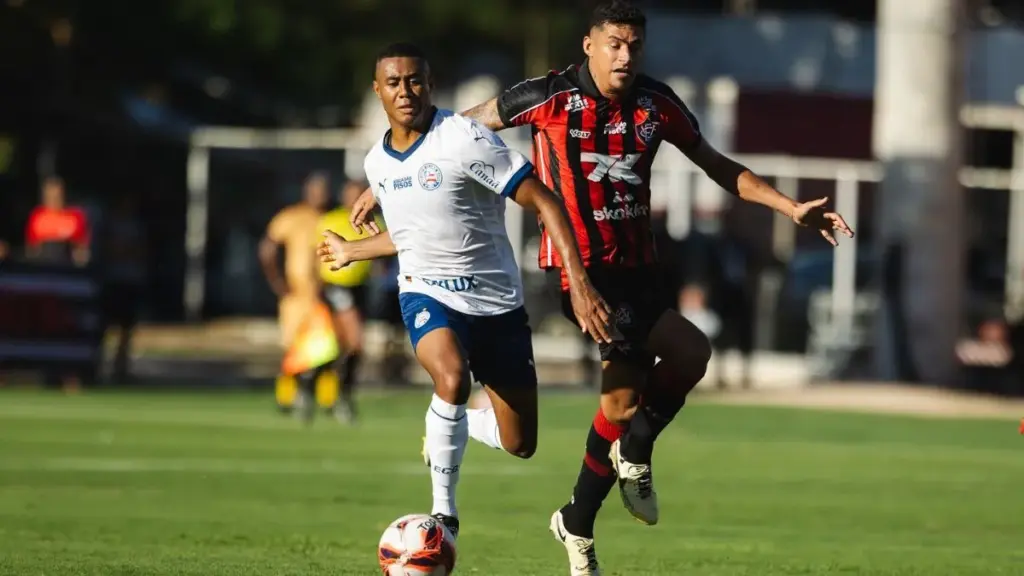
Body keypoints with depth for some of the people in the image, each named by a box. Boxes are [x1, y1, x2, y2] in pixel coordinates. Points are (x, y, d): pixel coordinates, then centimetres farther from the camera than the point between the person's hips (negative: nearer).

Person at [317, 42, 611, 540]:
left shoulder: (464, 139, -17)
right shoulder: (377, 162, 2)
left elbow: (544, 203, -18)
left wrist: (579, 283, -27)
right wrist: (352, 252, 34)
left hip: (497, 299, -1)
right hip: (428, 294, 1)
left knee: (520, 444, 4)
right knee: (452, 379, -34)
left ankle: (448, 427, 39)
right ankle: (443, 510, -19)